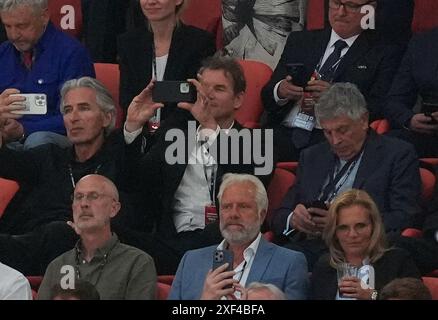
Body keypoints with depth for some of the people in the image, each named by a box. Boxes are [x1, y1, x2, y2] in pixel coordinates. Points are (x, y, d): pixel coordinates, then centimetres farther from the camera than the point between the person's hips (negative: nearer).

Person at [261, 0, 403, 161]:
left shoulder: (385, 53, 10)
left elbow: (378, 109, -1)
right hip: (284, 134, 3)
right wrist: (280, 91, -6)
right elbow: (267, 97, 18)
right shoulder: (300, 41, 21)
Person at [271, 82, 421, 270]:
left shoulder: (397, 155, 7)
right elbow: (279, 218, 22)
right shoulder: (311, 157, 25)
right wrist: (293, 219, -4)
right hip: (308, 246, 4)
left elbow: (403, 220, -3)